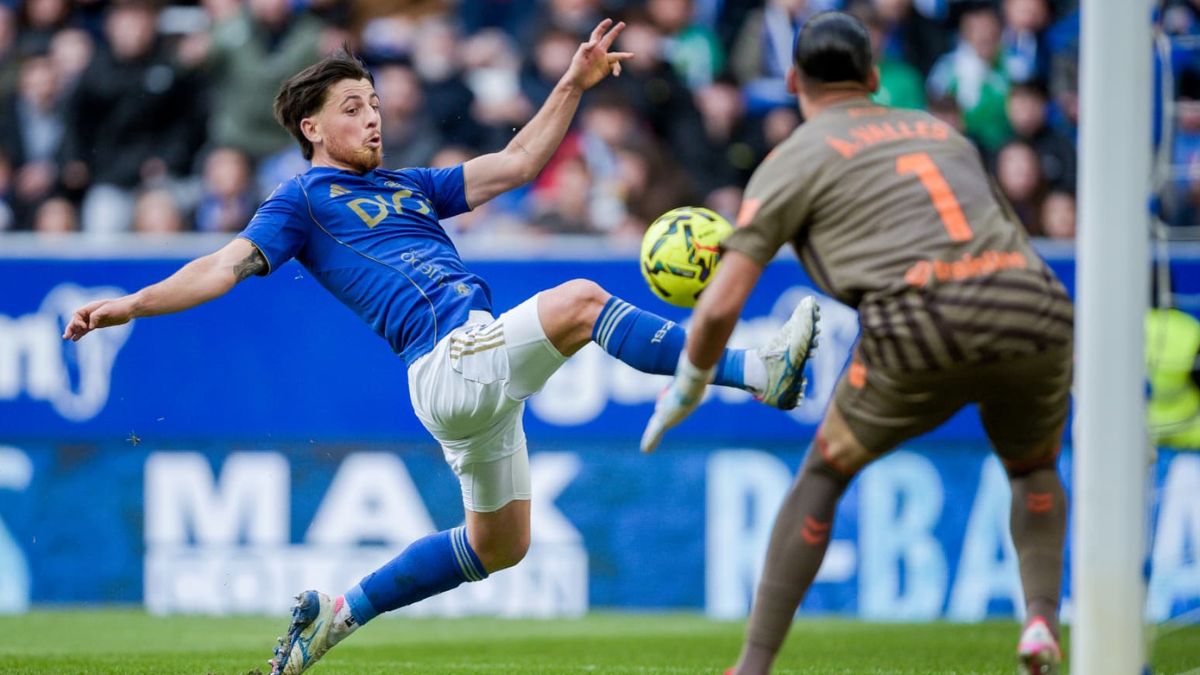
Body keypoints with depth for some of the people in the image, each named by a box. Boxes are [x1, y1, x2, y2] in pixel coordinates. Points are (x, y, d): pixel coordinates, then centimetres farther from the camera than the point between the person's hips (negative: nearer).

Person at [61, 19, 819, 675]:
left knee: (499, 545, 17)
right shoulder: (304, 199, 5)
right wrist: (130, 305, -18)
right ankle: (758, 371, -33)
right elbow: (230, 264, -4)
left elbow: (515, 163, 24)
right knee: (579, 301, -26)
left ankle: (342, 612, 26)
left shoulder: (409, 187, 25)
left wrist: (574, 84, 16)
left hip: (482, 372, 9)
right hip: (449, 365, -9)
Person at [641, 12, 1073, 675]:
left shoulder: (794, 159, 13)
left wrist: (684, 391, 24)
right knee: (1035, 470, 31)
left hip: (926, 325, -4)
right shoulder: (941, 130, 29)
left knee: (824, 475, 19)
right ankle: (1041, 619, 5)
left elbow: (721, 306, 7)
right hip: (1038, 314, 4)